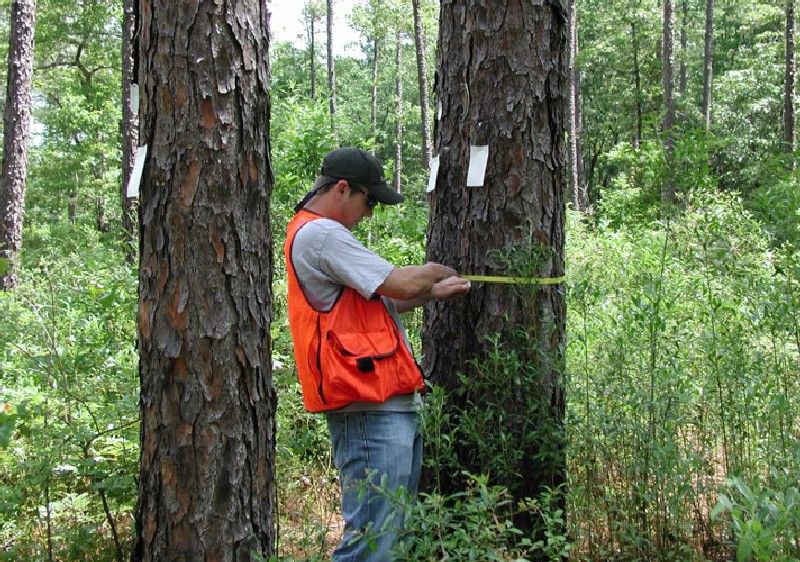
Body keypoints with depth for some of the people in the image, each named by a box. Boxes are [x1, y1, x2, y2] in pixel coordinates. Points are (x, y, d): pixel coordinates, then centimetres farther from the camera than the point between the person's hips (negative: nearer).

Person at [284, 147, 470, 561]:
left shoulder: (323, 234, 22)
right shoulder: (319, 234, -12)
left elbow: (379, 299, 28)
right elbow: (403, 283, -14)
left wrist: (434, 292, 21)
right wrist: (438, 272, 6)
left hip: (394, 406, 11)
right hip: (372, 408, -11)